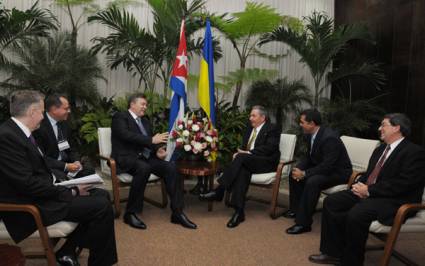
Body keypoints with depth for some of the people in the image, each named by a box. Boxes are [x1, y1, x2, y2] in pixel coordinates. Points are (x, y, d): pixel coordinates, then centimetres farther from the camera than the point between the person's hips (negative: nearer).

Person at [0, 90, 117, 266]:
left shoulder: (17, 131, 10)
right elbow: (27, 184, -24)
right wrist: (70, 192, -17)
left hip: (39, 194, 10)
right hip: (30, 207, -10)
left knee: (100, 195, 11)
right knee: (102, 206, -16)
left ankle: (66, 251, 17)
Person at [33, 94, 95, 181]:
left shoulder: (64, 124, 8)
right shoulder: (39, 127, -16)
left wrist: (77, 161, -7)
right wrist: (65, 166, -23)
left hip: (66, 162, 7)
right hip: (48, 167, -7)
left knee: (89, 170, -16)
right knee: (61, 177, -35)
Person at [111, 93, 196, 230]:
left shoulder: (145, 120, 22)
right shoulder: (120, 117, 1)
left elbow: (150, 142, 15)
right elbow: (127, 135, -18)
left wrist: (158, 150, -8)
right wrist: (152, 140, -23)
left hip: (145, 158, 7)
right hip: (127, 158, -6)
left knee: (171, 167, -18)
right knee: (143, 168, -38)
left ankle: (177, 213, -15)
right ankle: (131, 213, -23)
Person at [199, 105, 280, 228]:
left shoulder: (272, 129, -1)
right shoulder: (250, 128, 20)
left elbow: (269, 148, -15)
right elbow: (244, 147, 19)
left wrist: (248, 153, -21)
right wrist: (239, 153, -5)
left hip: (266, 162, -5)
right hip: (248, 161, 5)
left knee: (242, 158, -32)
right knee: (243, 170, -31)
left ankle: (219, 191, -30)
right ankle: (239, 211, -37)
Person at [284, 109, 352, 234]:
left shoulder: (329, 137, -29)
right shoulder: (310, 135, -2)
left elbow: (328, 166, -31)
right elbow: (308, 157, 9)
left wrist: (304, 173, -27)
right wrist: (298, 168, -10)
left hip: (338, 172, -9)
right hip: (322, 168, 9)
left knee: (312, 181, -32)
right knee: (294, 175, 4)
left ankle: (303, 222, -23)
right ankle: (295, 210, 17)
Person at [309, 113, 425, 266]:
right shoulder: (380, 149, 18)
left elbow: (404, 183, -20)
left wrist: (369, 190, -19)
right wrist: (360, 185, -1)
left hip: (394, 200, -9)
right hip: (368, 193, 9)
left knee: (356, 213, -33)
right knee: (331, 202, -6)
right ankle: (334, 252, 1)